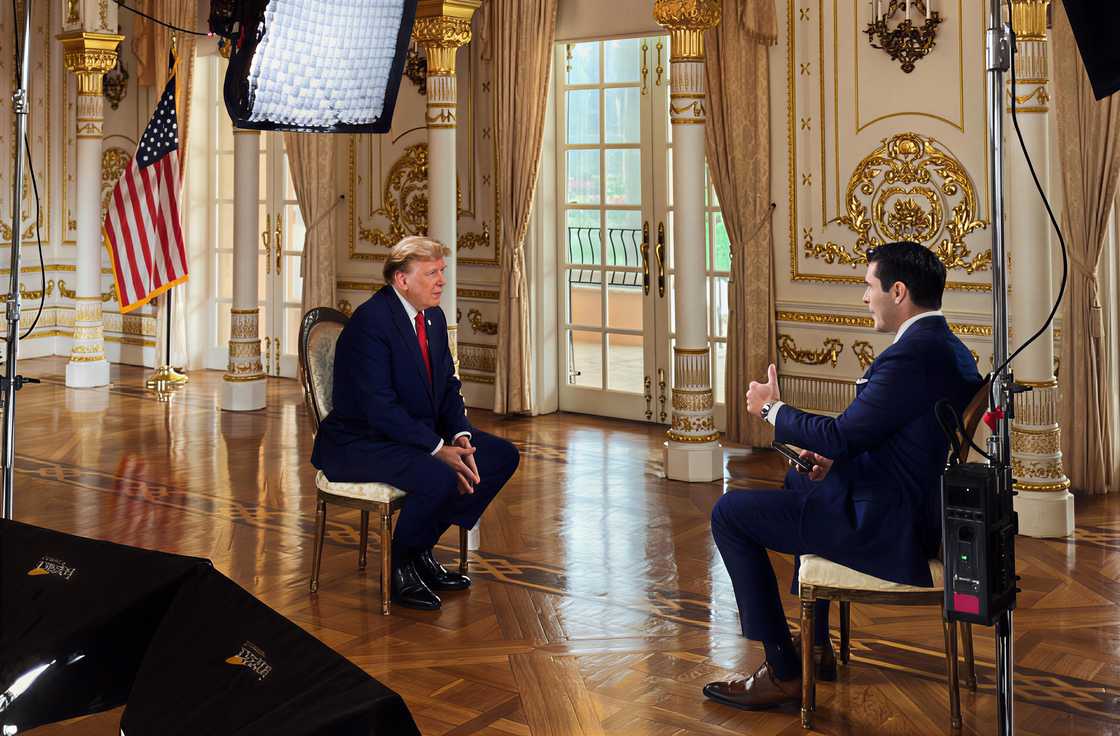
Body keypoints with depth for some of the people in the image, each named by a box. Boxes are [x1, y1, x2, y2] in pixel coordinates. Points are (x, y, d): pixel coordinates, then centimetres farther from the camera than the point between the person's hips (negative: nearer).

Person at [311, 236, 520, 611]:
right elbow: (380, 408, -26)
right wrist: (438, 449, -27)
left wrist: (460, 436, -8)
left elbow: (448, 386, 11)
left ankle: (421, 550, 8)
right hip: (359, 444, -10)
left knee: (502, 456, 1)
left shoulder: (434, 317, 7)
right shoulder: (371, 320, -21)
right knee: (440, 479, -33)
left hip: (418, 433, 10)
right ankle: (398, 564, -5)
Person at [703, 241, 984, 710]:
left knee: (730, 513, -3)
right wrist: (836, 455, 7)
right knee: (799, 479, 34)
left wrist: (771, 408, -7)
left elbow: (840, 436, -23)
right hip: (920, 510, 11)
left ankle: (784, 671, 1)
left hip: (883, 527, -11)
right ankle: (816, 645, 35)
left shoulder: (912, 355, -24)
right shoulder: (949, 348, 8)